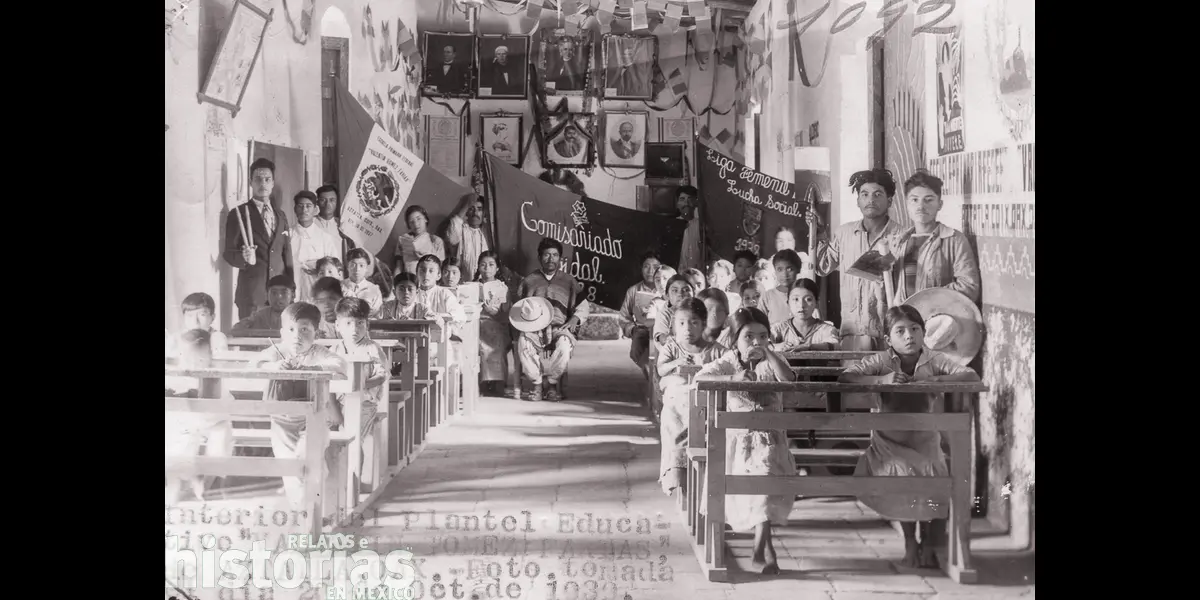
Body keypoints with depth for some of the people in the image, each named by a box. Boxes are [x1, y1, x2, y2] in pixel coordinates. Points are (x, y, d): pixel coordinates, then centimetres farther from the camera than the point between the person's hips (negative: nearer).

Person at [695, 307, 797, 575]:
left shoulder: (771, 362, 1)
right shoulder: (729, 361, 0)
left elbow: (789, 378, -21)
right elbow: (700, 378, -15)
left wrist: (768, 352, -21)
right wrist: (733, 378, -25)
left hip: (768, 437, -1)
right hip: (736, 436, 1)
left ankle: (760, 550, -14)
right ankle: (766, 545, 16)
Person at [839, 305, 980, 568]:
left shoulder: (934, 361, -6)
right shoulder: (882, 361, -9)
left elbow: (972, 377, -17)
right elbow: (845, 377, -20)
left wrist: (935, 380, -30)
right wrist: (881, 380, -32)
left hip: (925, 440, 1)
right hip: (890, 442, -1)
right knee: (902, 475, -24)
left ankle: (928, 545, 16)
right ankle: (910, 544, 5)